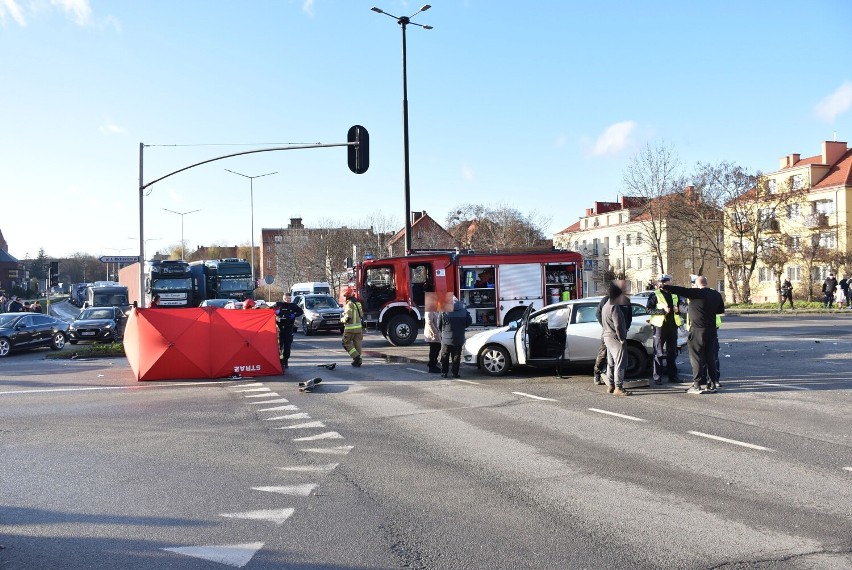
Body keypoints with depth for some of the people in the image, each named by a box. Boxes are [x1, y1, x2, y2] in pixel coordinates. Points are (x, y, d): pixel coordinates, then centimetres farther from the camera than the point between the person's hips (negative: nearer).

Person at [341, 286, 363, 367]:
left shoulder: (349, 304, -15)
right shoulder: (358, 303, 11)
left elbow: (348, 317, -22)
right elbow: (361, 315, 18)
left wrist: (342, 319, -4)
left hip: (350, 328, -8)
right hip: (359, 327, 8)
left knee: (346, 343, 3)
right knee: (357, 344, 11)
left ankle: (356, 356, -10)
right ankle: (358, 360, 14)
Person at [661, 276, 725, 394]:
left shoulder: (696, 293, -12)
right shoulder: (716, 294, 8)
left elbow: (680, 290, -15)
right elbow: (721, 310, 19)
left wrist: (664, 286, -9)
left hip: (698, 330, -6)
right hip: (712, 330, 6)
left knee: (696, 357, -3)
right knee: (710, 357, 13)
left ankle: (697, 385, -4)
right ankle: (712, 383, 17)